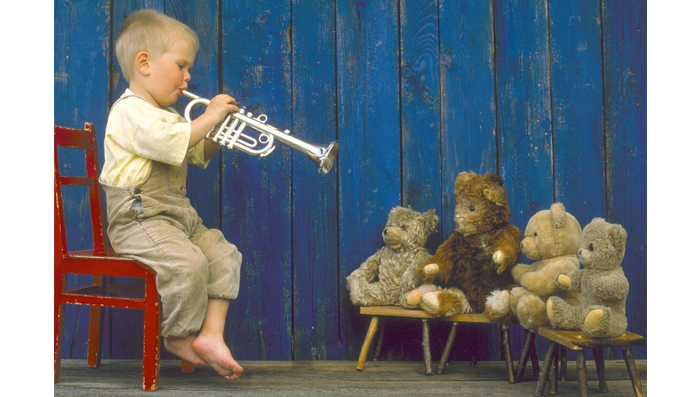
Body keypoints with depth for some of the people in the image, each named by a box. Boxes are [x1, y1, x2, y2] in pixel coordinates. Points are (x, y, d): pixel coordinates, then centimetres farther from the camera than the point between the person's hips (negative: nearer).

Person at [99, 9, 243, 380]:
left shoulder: (166, 115, 23)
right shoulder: (130, 111, -11)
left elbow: (197, 152, 31)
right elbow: (170, 143, -28)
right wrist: (209, 117, -17)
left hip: (179, 216, 10)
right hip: (138, 220, -10)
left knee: (224, 255, -5)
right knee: (188, 263, -28)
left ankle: (211, 334, -8)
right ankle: (179, 337, -6)